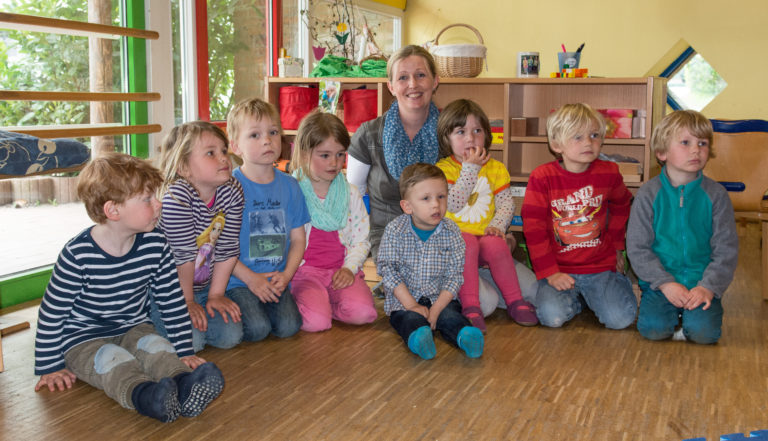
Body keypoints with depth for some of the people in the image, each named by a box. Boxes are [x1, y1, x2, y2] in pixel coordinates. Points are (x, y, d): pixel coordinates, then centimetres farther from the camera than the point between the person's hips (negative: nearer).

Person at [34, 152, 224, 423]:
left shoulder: (156, 246, -5)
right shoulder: (78, 255, -18)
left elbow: (172, 302, 3)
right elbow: (52, 312, -10)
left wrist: (185, 351, 1)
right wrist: (50, 367, -6)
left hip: (134, 329, 4)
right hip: (83, 340, -3)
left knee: (155, 346, -26)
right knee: (112, 359, -32)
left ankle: (184, 386, -55)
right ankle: (144, 395, -61)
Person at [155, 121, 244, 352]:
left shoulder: (232, 192, -8)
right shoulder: (176, 196, -27)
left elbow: (227, 249, -3)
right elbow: (183, 256, -22)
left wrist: (216, 294, -3)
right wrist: (187, 302, -15)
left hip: (203, 286, 6)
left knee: (231, 335, -8)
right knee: (189, 341, -19)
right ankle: (150, 322, 10)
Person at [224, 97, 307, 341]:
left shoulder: (289, 185, 5)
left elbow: (298, 238, 9)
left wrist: (286, 276, -5)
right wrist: (250, 278, -13)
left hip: (277, 279, 4)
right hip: (238, 279, -4)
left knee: (288, 327, -16)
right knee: (257, 329, -22)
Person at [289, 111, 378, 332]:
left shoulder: (351, 193, 8)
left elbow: (361, 240, 8)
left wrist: (349, 268, -7)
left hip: (342, 270, 3)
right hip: (304, 270, -3)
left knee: (363, 312, -24)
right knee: (315, 321, -28)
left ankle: (321, 301, 3)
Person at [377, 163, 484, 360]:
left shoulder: (451, 231, -4)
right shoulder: (395, 231, -8)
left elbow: (454, 275, -4)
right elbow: (388, 270, -8)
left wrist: (436, 309, -15)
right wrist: (411, 305, -15)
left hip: (440, 298, 2)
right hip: (403, 299, -2)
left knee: (451, 316, -26)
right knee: (411, 320, -31)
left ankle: (467, 336, -52)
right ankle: (419, 338, -58)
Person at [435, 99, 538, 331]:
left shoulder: (496, 168, 10)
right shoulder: (444, 168, -1)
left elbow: (506, 203, 5)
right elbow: (453, 204, -15)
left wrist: (497, 225, -15)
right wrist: (470, 168, -15)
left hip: (486, 234, 2)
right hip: (456, 233, -2)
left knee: (497, 246, -30)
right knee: (467, 245, -35)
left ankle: (515, 301, -15)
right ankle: (470, 306, -32)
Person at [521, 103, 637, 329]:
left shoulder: (609, 173, 1)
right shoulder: (542, 177, -8)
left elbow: (621, 205, 23)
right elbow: (534, 228, -8)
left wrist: (616, 243, 17)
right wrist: (550, 273, -12)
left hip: (601, 266, 2)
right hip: (559, 268, -2)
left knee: (621, 319, -17)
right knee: (552, 317, -25)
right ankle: (574, 299, 11)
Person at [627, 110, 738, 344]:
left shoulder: (715, 194, 0)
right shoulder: (649, 193, -3)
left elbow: (726, 249, 1)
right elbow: (637, 247, -4)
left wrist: (709, 286, -13)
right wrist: (665, 283, -14)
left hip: (701, 283, 1)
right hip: (660, 283, 0)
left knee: (704, 331, -23)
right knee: (653, 328, -23)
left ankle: (691, 313, 10)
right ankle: (674, 314, 9)